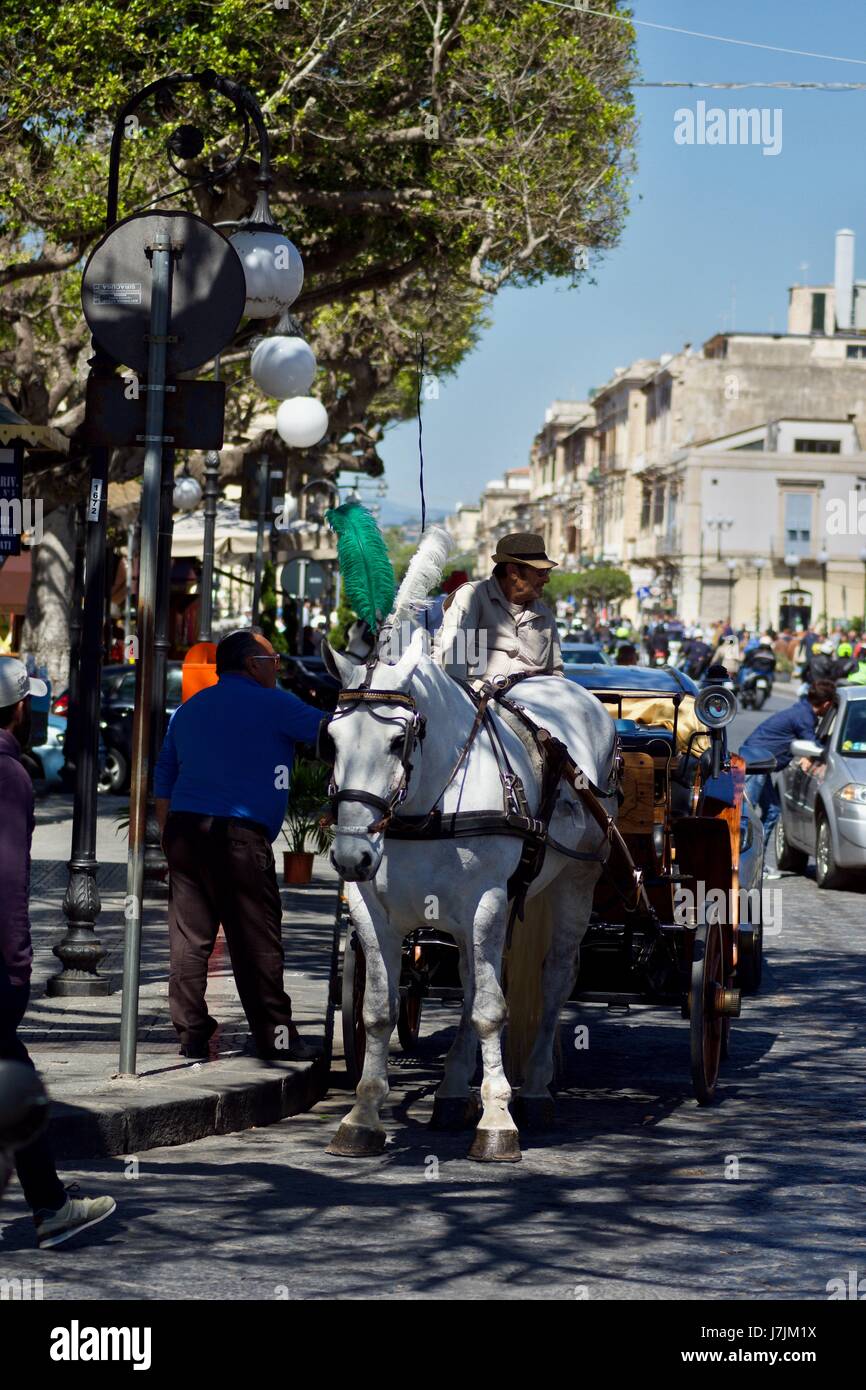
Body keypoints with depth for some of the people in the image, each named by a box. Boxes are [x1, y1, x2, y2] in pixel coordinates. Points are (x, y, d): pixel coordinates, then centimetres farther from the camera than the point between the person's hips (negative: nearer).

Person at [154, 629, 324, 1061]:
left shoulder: (187, 710, 21)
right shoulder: (269, 703, 0)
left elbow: (162, 782, 21)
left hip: (183, 830, 7)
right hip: (237, 833, -6)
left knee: (189, 936, 6)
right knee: (256, 939, -2)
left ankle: (191, 1034, 5)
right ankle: (274, 1036, 0)